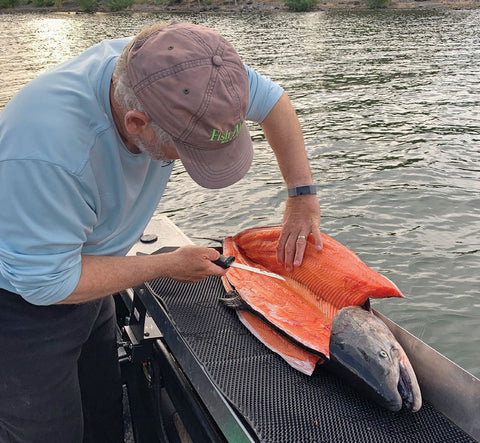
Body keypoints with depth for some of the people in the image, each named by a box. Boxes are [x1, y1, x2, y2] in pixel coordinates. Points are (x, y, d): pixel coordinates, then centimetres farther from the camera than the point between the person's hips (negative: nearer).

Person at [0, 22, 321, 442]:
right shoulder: (47, 150, -41)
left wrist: (302, 195, -8)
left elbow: (273, 100, -4)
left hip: (87, 287, 6)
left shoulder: (179, 70, -21)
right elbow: (46, 281, -29)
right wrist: (169, 265, -20)